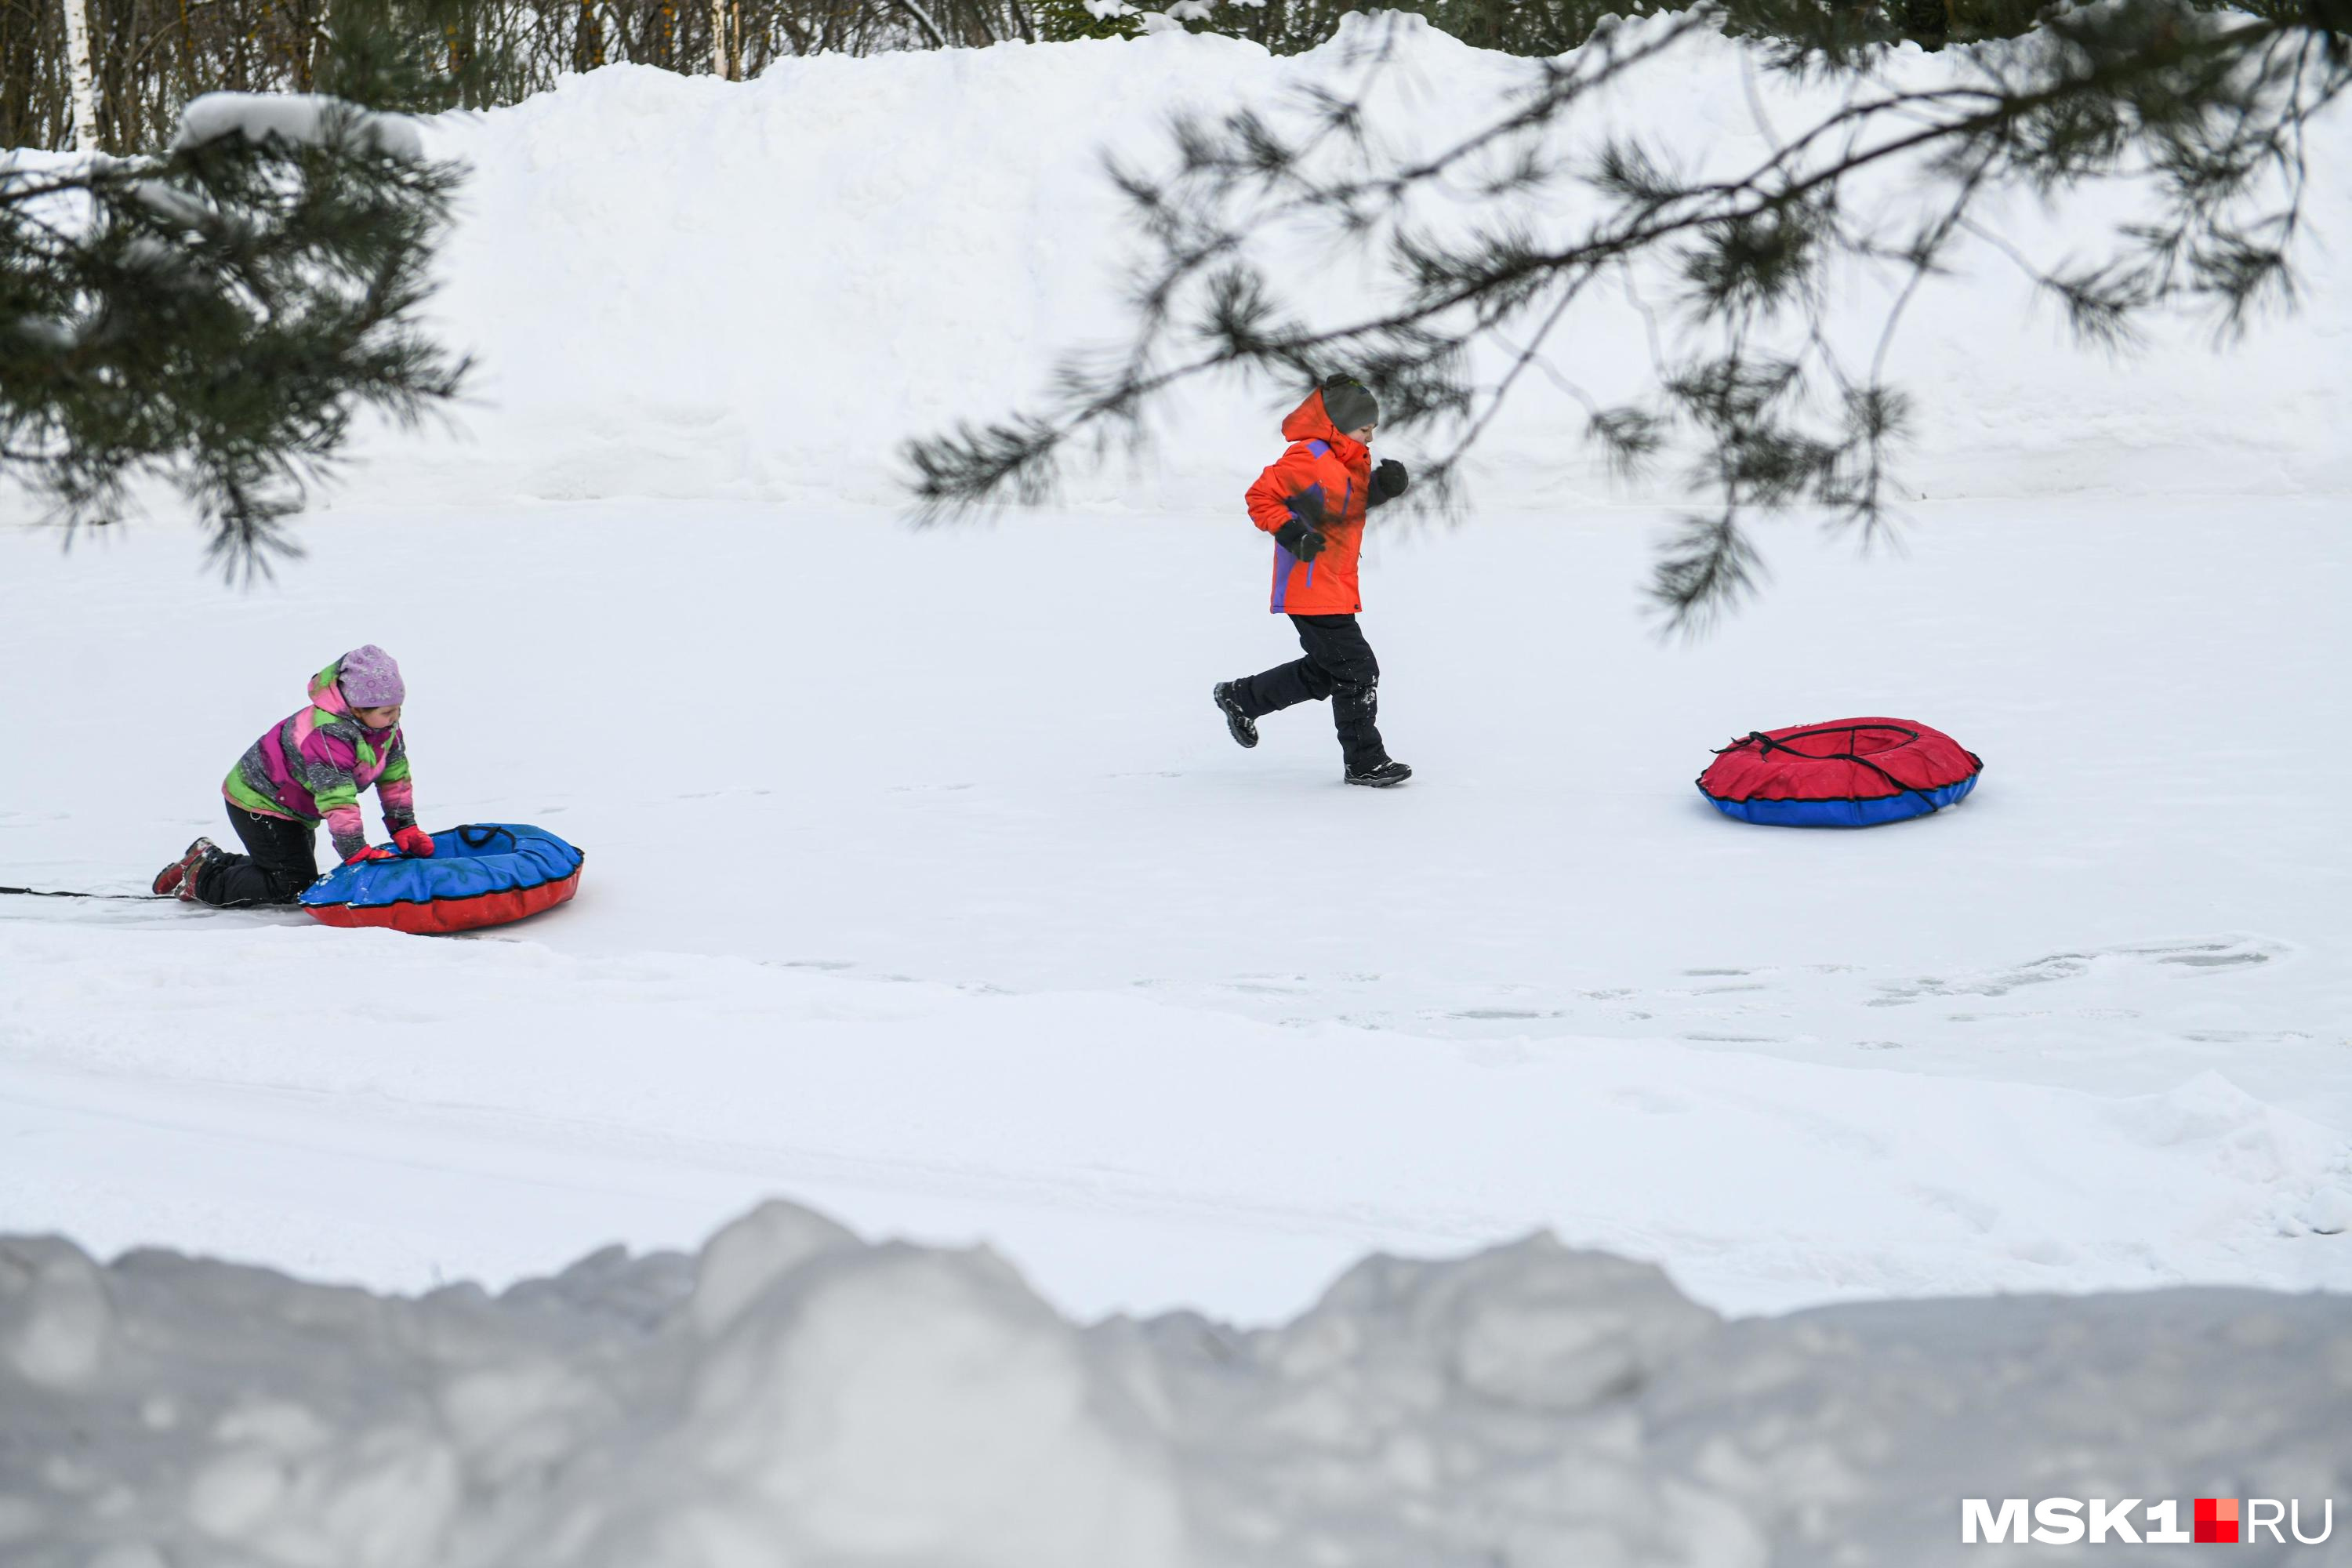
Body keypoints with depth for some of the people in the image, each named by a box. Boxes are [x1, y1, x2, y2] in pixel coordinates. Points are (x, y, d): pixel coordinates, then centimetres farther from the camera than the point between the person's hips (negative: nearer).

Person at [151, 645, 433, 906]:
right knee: (292, 887, -13)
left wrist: (405, 827, -1)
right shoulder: (328, 735, -38)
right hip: (258, 802, -10)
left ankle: (213, 860, 27)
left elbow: (395, 776, 4)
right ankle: (200, 877, 0)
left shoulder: (385, 723, -10)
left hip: (295, 806, 10)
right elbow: (336, 800, -41)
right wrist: (357, 853, -41)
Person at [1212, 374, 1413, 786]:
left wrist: (1384, 485, 3)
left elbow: (1355, 502, 23)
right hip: (1311, 588, -10)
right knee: (1356, 669, -10)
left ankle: (1240, 697, 33)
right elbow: (1261, 496, -14)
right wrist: (1291, 533, -26)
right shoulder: (1309, 457, -16)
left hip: (1337, 588, 10)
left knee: (1325, 671, 18)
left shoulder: (1352, 459, 12)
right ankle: (1365, 762, -1)